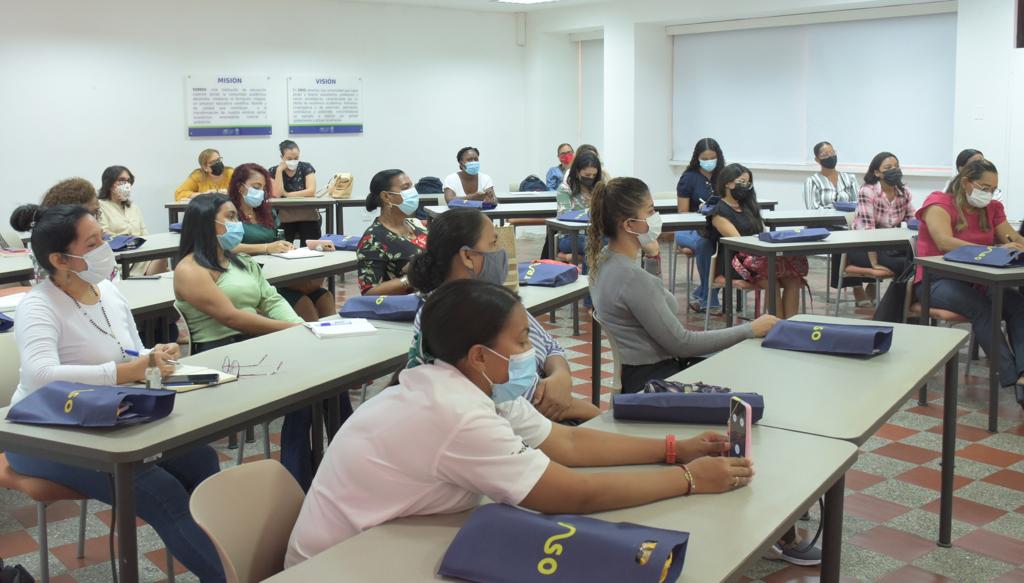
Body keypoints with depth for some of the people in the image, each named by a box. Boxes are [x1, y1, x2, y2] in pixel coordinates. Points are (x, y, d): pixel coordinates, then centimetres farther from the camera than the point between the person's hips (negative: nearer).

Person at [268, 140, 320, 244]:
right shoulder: (274, 171, 4)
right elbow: (277, 194, -9)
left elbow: (311, 191, -9)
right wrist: (279, 170, -9)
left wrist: (287, 194, -9)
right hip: (285, 217, 0)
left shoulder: (306, 167, 3)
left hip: (307, 216, 0)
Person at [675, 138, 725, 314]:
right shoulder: (689, 177, -2)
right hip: (688, 229, -3)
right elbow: (683, 214, -2)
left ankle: (700, 294, -17)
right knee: (705, 242, -39)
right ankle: (710, 301, -27)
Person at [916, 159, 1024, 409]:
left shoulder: (992, 208, 13)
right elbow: (945, 242, -23)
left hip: (976, 281, 6)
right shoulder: (939, 202, -7)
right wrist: (995, 251, -32)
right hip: (937, 282, -5)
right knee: (982, 307, -35)